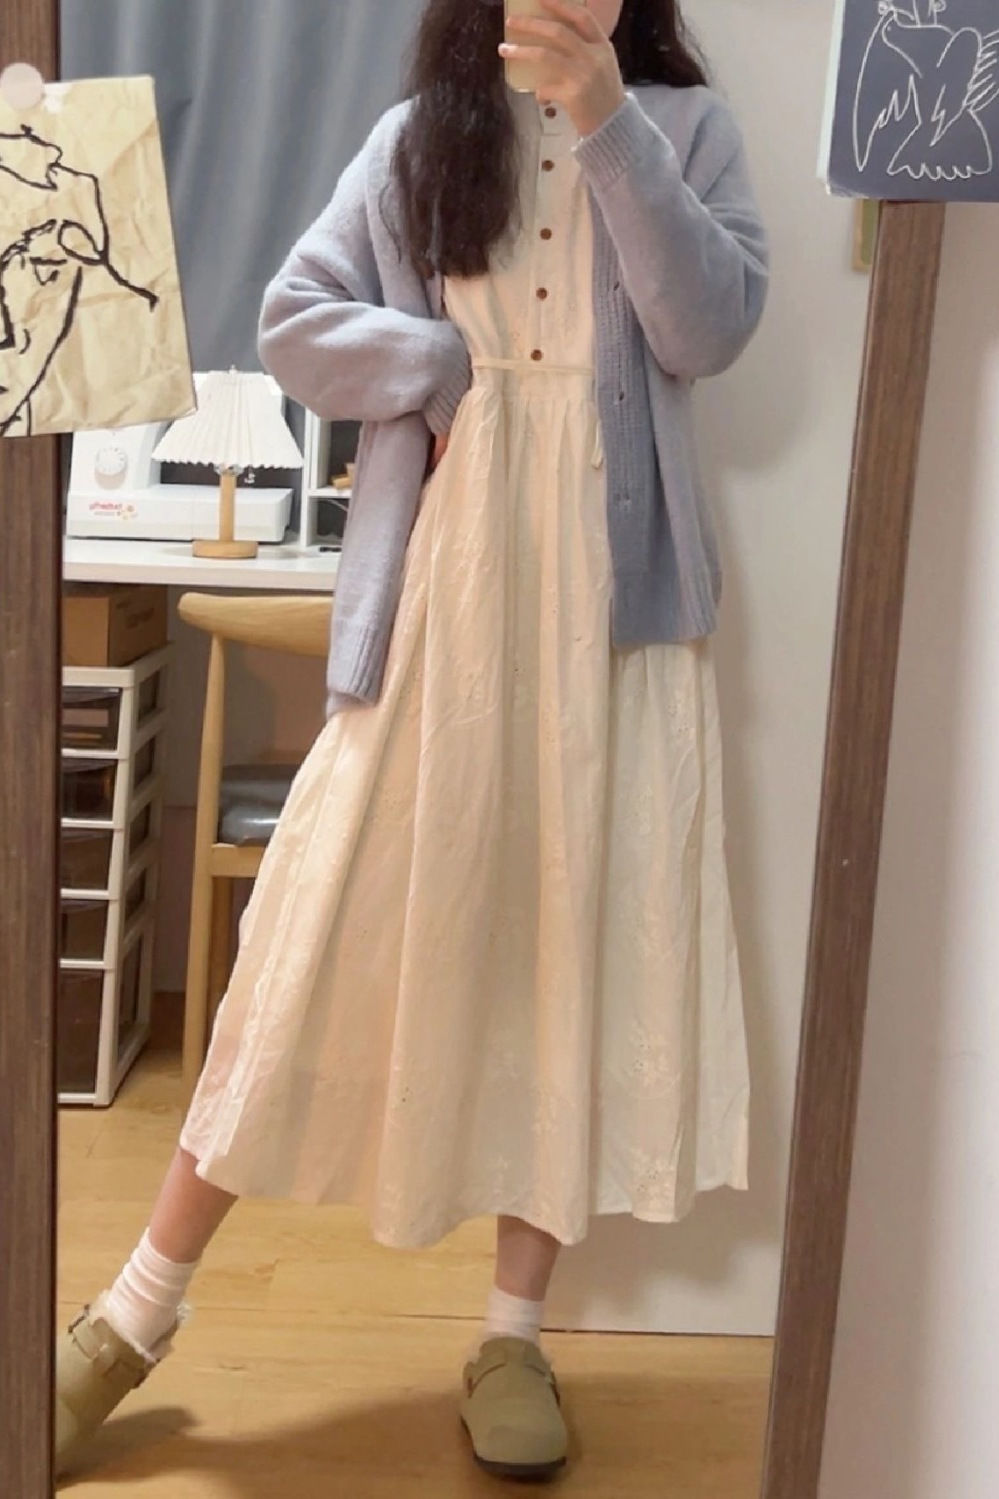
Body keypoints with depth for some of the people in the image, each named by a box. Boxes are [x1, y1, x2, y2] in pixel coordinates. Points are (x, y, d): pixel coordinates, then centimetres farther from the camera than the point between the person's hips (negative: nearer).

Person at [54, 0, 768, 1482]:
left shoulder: (685, 125, 10)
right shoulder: (418, 139, 11)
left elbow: (711, 329, -6)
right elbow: (294, 321, 6)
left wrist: (610, 127, -12)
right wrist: (445, 367, -8)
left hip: (614, 600, 1)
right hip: (436, 596, 0)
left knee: (578, 945, 3)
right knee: (321, 937, 0)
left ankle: (513, 1338, 18)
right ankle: (140, 1310, 14)